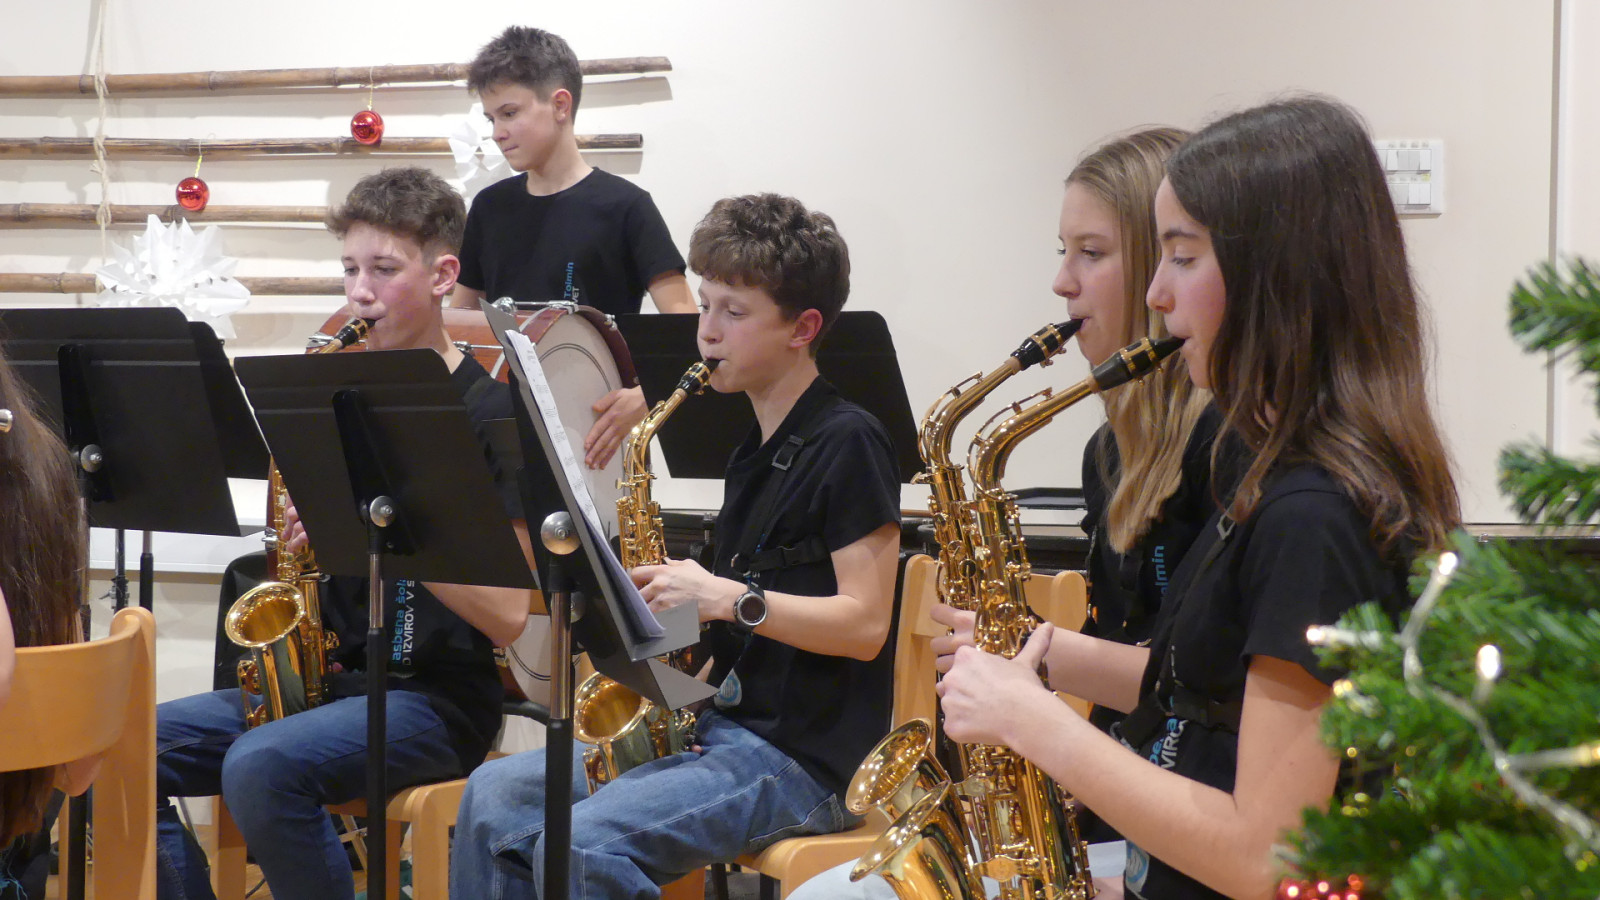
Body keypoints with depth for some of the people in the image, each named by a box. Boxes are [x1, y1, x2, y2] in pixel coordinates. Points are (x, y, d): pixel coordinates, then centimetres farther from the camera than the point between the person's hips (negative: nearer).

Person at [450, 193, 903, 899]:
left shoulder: (847, 443, -8)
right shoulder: (755, 449, 18)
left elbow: (864, 623, -16)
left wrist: (725, 597, -21)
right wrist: (670, 599, 5)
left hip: (805, 761, -9)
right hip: (719, 730, 9)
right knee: (495, 795, -4)